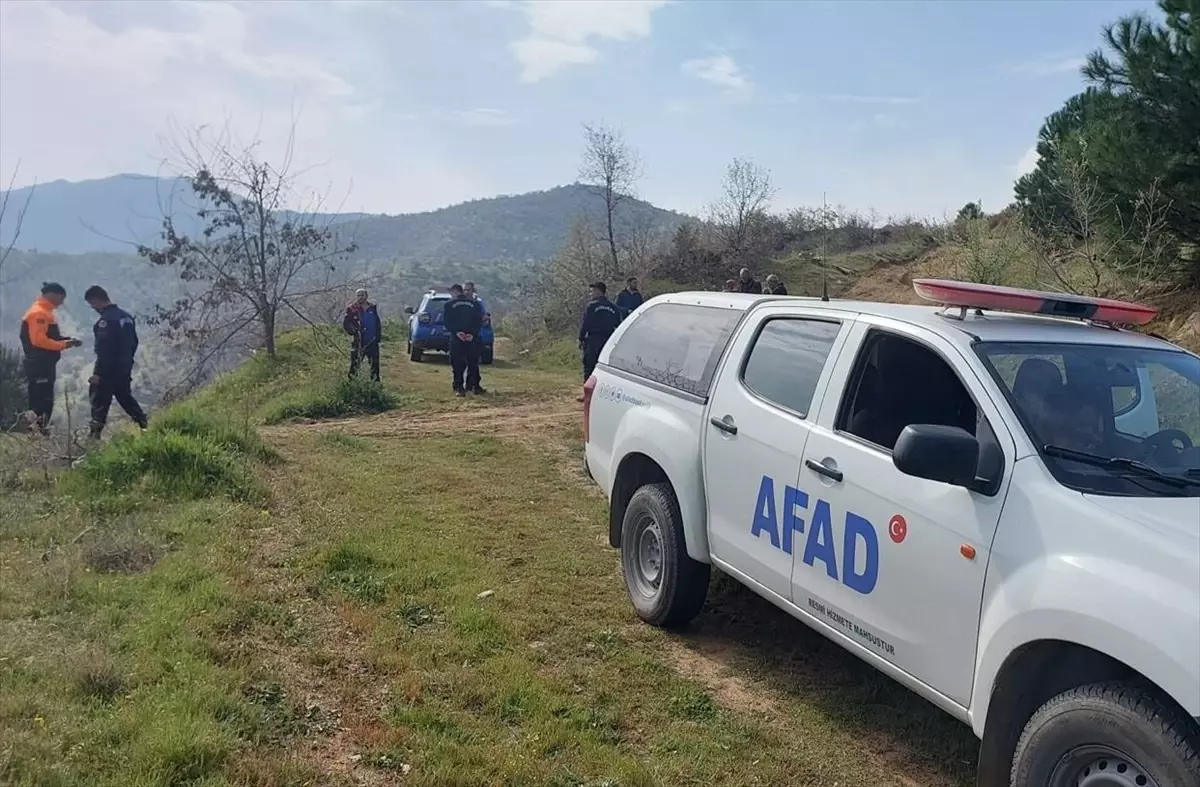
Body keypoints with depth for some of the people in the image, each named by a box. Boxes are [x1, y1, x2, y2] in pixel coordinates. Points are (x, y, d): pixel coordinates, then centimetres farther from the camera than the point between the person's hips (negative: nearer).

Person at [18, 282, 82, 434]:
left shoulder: (45, 313, 18)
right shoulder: (38, 313, -15)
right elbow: (39, 340, -23)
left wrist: (66, 340, 7)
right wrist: (63, 345, -18)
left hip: (45, 364, 11)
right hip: (39, 365, -11)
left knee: (45, 401, 12)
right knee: (41, 402, -10)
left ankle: (39, 433, 17)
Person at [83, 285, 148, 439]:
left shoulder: (105, 320, -18)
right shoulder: (127, 316, 10)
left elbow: (104, 349, -23)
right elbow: (133, 343, 17)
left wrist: (98, 373, -20)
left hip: (108, 370, -8)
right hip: (124, 370, 8)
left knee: (99, 403, -2)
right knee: (126, 398, 20)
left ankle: (95, 435, -1)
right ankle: (145, 425, 20)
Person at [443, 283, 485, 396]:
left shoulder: (449, 304, 5)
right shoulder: (475, 304, 10)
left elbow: (446, 322, -3)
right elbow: (479, 321, 2)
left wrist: (456, 332, -10)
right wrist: (472, 334, -5)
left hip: (456, 339, -1)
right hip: (472, 338, 2)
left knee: (457, 365, 0)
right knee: (473, 363, 8)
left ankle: (459, 388, -4)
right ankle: (474, 385, 7)